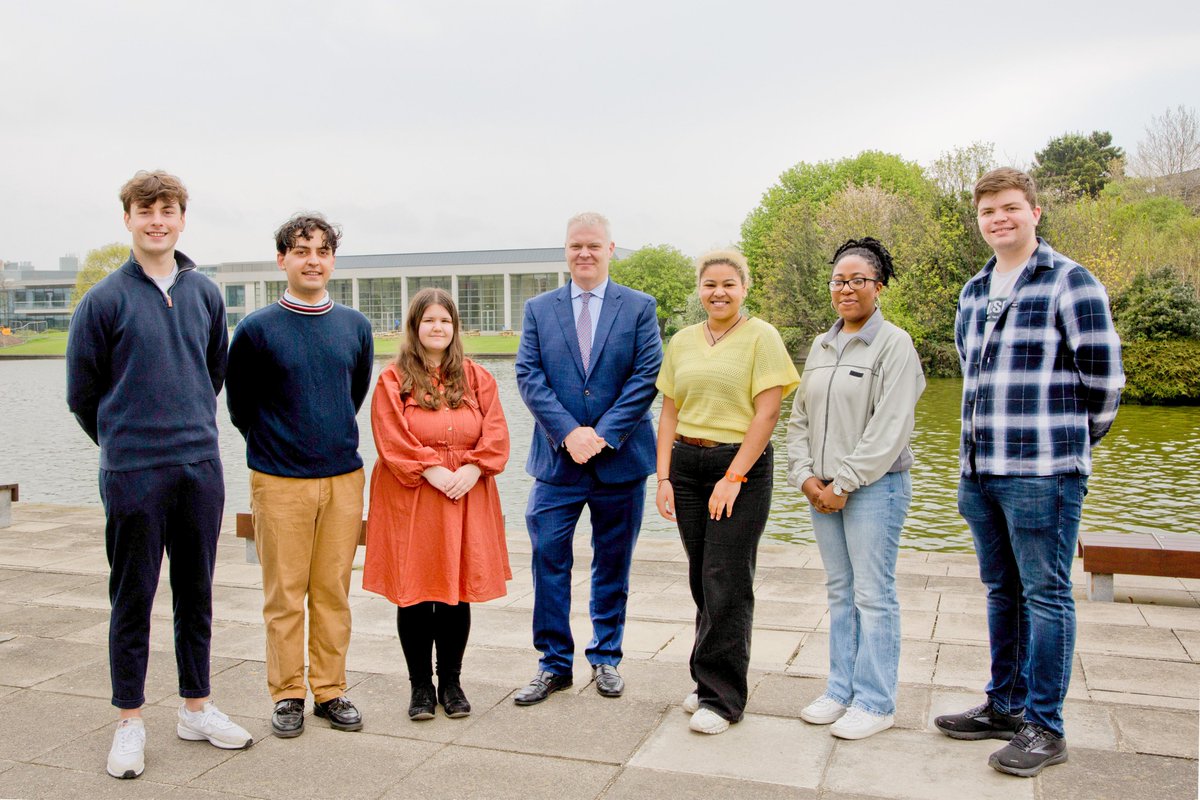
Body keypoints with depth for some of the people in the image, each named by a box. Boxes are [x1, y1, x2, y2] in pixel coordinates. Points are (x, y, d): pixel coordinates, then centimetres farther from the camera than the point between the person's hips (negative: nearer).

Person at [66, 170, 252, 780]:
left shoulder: (205, 294, 6)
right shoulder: (105, 299, -5)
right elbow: (82, 392, 2)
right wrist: (125, 441, 11)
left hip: (201, 469, 4)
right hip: (134, 474, -3)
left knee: (196, 592, 12)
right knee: (133, 597, 6)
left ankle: (197, 708, 26)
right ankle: (130, 721, 21)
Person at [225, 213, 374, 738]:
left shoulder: (356, 326, 6)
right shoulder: (257, 329, -5)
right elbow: (239, 404, 5)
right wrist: (274, 443, 11)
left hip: (344, 477, 3)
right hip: (279, 479, -3)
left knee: (333, 591, 9)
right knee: (284, 594, 5)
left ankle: (330, 690, 21)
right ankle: (287, 694, 19)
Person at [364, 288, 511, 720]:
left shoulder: (476, 378, 10)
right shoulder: (393, 380, 1)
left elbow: (495, 434, 2)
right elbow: (392, 439, -8)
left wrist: (473, 468, -13)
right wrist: (431, 471, -16)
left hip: (466, 497, 2)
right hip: (410, 501, -2)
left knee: (457, 591, 6)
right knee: (413, 594, 3)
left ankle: (451, 682, 21)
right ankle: (421, 686, 17)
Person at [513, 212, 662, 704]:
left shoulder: (640, 307, 3)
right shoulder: (539, 309, 7)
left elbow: (647, 376, -6)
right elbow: (529, 376, -2)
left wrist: (604, 434, -15)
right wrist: (568, 432, -14)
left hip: (620, 459, 0)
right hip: (557, 459, 1)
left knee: (613, 565, 11)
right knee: (548, 561, -1)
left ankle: (606, 657, 27)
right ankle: (554, 663, 14)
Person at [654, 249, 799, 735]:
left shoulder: (761, 337, -3)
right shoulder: (682, 342, 12)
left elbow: (767, 412, -10)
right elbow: (669, 412, 11)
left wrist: (733, 477, -15)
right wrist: (664, 477, 3)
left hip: (741, 465, -4)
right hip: (686, 463, 5)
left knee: (727, 581, -4)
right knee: (702, 580, 9)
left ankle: (722, 698, 7)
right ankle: (708, 680, 23)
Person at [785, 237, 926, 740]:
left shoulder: (894, 345, -6)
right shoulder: (820, 347, 14)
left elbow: (890, 428, -13)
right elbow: (799, 418, 14)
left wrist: (844, 483, -14)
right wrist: (806, 476, 0)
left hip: (874, 487, -6)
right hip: (822, 490, 6)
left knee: (873, 594, -1)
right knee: (839, 592, 13)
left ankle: (875, 703, 10)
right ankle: (841, 691, 24)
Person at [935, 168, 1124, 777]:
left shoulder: (1070, 283, -4)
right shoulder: (973, 292, 16)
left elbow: (1103, 376, -4)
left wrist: (1068, 443, 6)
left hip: (1043, 473, -7)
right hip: (979, 470, 7)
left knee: (1045, 595, 0)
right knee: (1002, 591, 15)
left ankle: (1045, 727, 12)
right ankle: (1004, 706, 28)